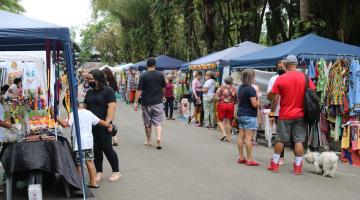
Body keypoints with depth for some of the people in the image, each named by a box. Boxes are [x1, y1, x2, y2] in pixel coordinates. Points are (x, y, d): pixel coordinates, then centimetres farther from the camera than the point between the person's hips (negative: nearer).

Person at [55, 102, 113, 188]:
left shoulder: (74, 114, -8)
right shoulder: (89, 113, 8)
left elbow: (65, 124, -18)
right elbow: (99, 121, 15)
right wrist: (109, 125, 31)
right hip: (89, 141, 6)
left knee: (78, 164, 2)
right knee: (90, 161, 14)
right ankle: (93, 181, 19)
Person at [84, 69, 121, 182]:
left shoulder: (108, 91, -7)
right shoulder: (89, 92, 15)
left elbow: (112, 107, -15)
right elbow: (85, 107, 22)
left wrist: (107, 122, -22)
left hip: (103, 125, -6)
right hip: (91, 126, 6)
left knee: (107, 148, -2)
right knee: (96, 149, 9)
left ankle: (116, 171, 13)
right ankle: (99, 172, 20)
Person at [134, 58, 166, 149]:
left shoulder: (143, 76, -9)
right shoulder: (160, 75, 0)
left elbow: (139, 90, -12)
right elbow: (163, 88, 10)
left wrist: (136, 102, -8)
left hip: (146, 103, -1)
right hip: (158, 102, 2)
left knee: (147, 123, 12)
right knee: (158, 121, 5)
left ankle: (148, 140, 23)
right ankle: (159, 137, -17)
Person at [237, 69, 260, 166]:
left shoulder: (240, 88, 10)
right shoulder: (251, 89, -17)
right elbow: (254, 104, -19)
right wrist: (259, 102, 0)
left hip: (240, 114, 8)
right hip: (249, 115, -8)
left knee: (241, 136, 9)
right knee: (248, 137, -6)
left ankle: (241, 157, 15)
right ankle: (249, 159, -3)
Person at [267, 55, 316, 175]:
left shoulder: (280, 79, -5)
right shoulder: (305, 78, 0)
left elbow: (275, 99, -5)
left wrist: (272, 114, 3)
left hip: (285, 115, -1)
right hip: (300, 115, 1)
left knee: (280, 140, 9)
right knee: (299, 140, 5)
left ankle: (275, 164, 18)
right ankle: (298, 167, 9)